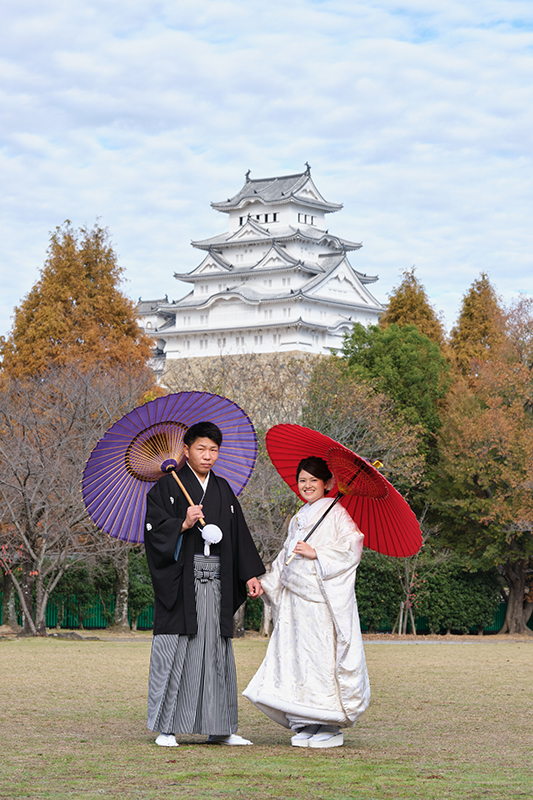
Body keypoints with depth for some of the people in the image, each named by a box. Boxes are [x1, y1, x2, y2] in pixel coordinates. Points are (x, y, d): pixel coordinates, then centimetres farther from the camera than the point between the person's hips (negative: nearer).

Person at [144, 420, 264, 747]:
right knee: (175, 652, -5)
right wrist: (183, 524, -22)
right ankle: (166, 728, 1)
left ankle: (219, 728, 13)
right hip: (180, 582, -5)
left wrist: (250, 575, 9)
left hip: (216, 583, 5)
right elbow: (154, 528, -7)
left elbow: (239, 535, 16)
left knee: (217, 652, 7)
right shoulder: (168, 486, 1)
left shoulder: (223, 490, 16)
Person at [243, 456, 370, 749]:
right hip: (296, 598, 7)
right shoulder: (298, 519, 21)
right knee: (297, 656, 3)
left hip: (325, 599, -7)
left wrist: (316, 554, -15)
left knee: (325, 657, -9)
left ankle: (331, 727, -4)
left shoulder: (336, 513, -2)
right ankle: (306, 724, 9)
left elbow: (352, 548, -12)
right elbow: (286, 557, 26)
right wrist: (265, 583, 17)